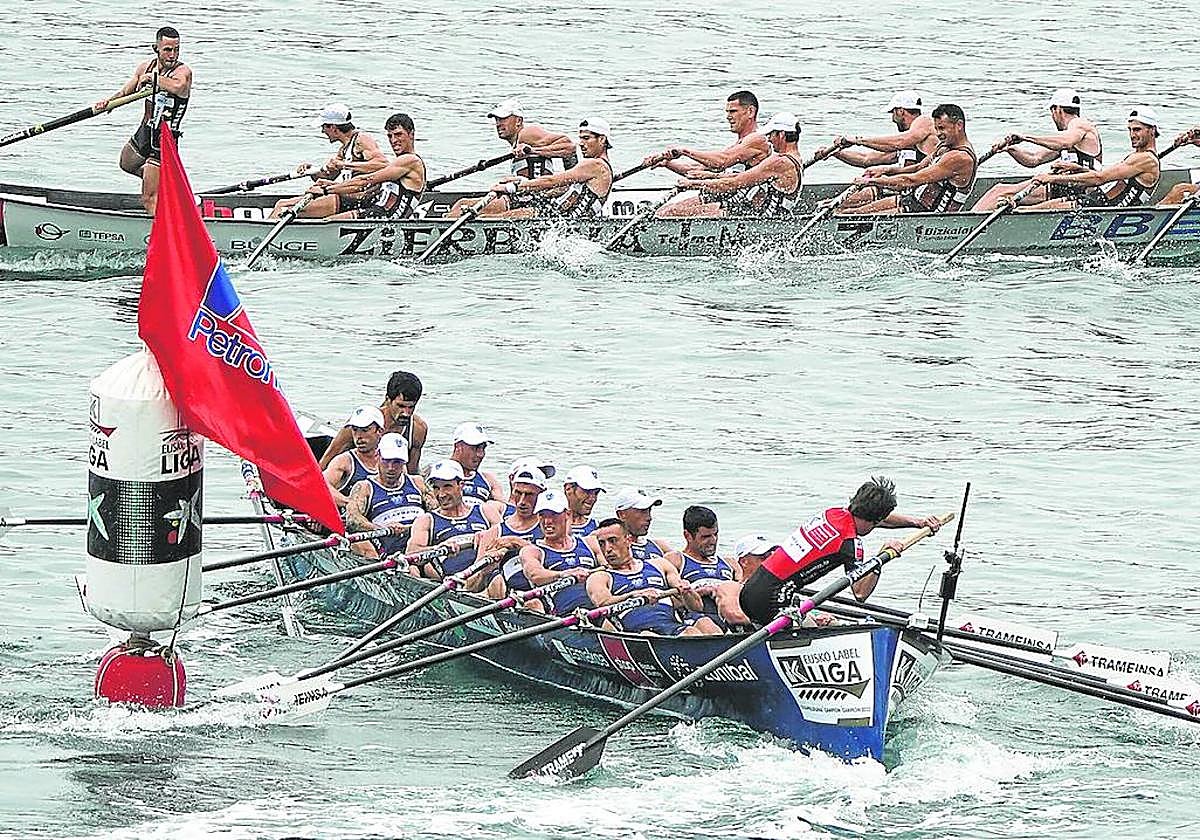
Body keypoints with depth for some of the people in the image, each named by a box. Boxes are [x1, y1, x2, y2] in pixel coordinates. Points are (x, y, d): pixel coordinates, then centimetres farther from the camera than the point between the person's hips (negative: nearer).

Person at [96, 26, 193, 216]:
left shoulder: (183, 71, -22)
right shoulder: (146, 67, 0)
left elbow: (178, 86, -46)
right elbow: (126, 92, 12)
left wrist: (151, 77, -37)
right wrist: (109, 101, -7)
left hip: (164, 141, -8)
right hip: (143, 133, 8)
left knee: (149, 200, -9)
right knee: (127, 164, 37)